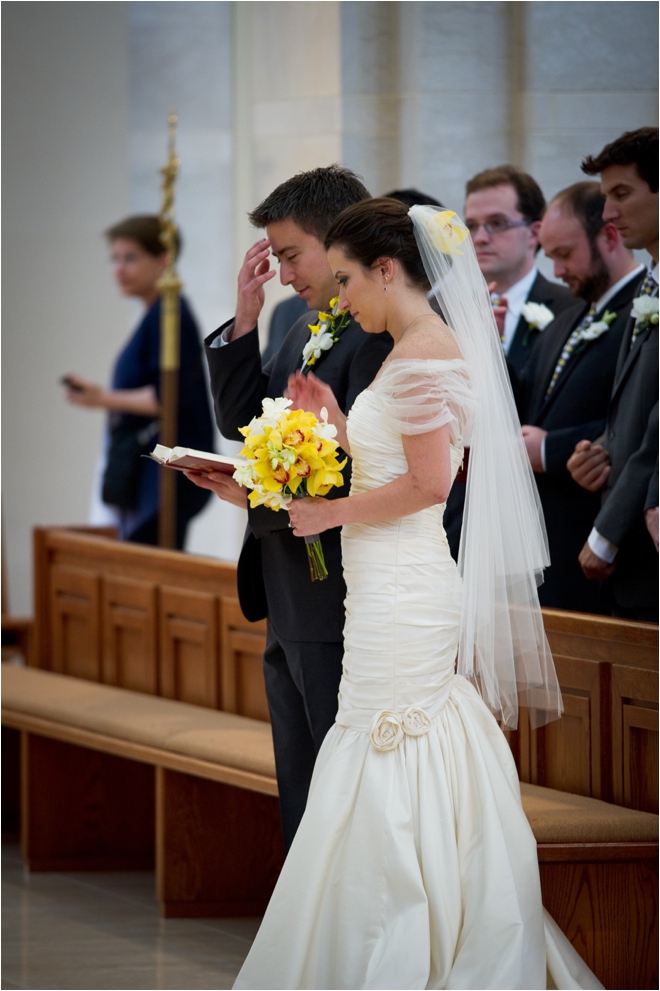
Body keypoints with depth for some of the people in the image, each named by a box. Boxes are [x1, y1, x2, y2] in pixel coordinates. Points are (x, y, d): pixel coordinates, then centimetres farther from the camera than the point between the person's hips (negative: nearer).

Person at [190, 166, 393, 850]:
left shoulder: (386, 334, -17)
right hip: (292, 612, 10)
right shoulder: (306, 328, 14)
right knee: (301, 799, 16)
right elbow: (243, 422, 15)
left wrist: (257, 496, -17)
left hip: (341, 609, -10)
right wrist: (245, 320, 5)